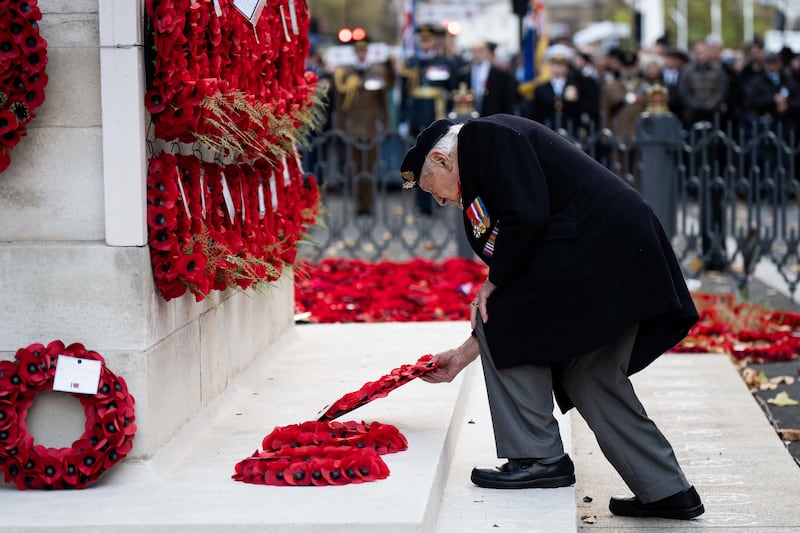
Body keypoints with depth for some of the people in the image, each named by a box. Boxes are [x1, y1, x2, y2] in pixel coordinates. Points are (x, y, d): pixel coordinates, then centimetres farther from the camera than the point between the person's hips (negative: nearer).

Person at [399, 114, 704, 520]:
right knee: (589, 376, 16)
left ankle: (539, 459, 5)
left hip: (596, 244, -10)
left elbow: (527, 216, -17)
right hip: (633, 256, 10)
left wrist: (493, 283, -1)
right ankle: (666, 490, 20)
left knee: (505, 326, 2)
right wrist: (463, 356, 30)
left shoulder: (484, 136, 0)